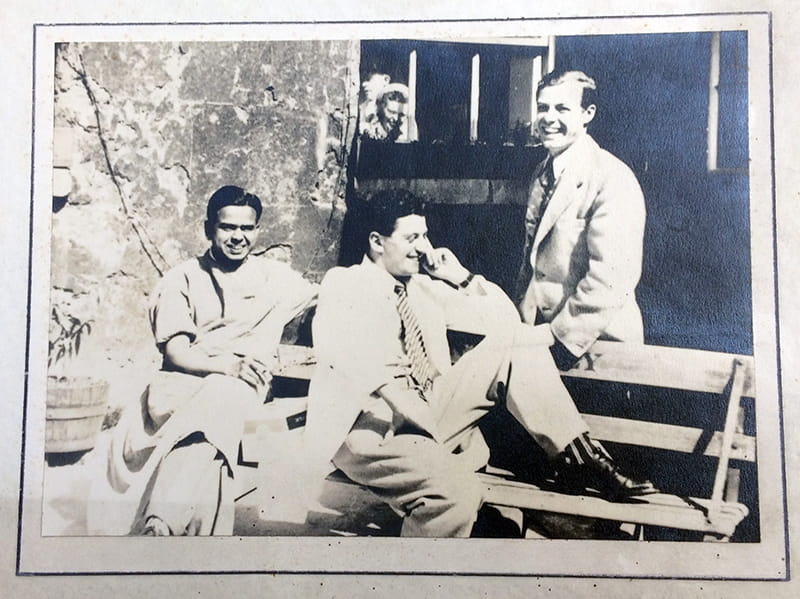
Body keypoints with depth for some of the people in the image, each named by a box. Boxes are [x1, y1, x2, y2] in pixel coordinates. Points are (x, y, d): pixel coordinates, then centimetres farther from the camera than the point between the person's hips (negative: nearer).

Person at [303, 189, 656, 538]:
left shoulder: (424, 287, 13)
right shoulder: (344, 284, -4)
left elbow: (503, 318, 16)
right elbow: (330, 341, -27)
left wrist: (461, 278, 4)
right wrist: (373, 372, -41)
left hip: (424, 415, 7)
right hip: (368, 430, -7)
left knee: (515, 340, -3)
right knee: (458, 491, -36)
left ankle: (577, 457, -4)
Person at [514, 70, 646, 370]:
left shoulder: (612, 178, -15)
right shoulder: (542, 174, 12)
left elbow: (611, 277, -22)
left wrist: (560, 336, -19)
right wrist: (523, 323, 9)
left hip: (595, 344, -7)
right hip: (539, 333, 7)